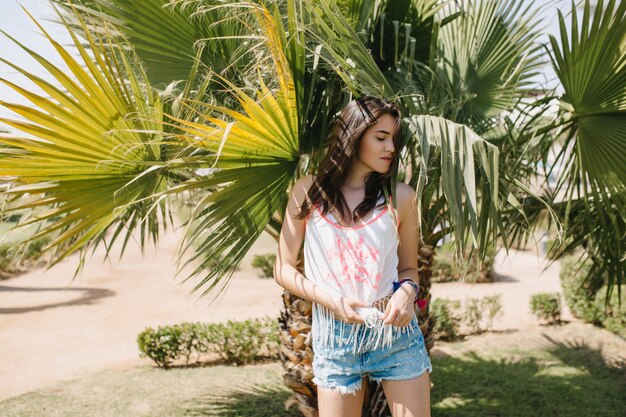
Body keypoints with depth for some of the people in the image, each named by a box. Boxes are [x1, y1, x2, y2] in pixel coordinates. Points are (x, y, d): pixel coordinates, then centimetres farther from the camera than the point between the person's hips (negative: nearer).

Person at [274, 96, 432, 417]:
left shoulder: (400, 197, -1)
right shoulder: (308, 192, -2)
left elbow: (408, 268, 10)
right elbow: (283, 269, 1)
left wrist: (407, 291, -12)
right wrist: (330, 299, -14)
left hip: (396, 330, 1)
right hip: (335, 336, 0)